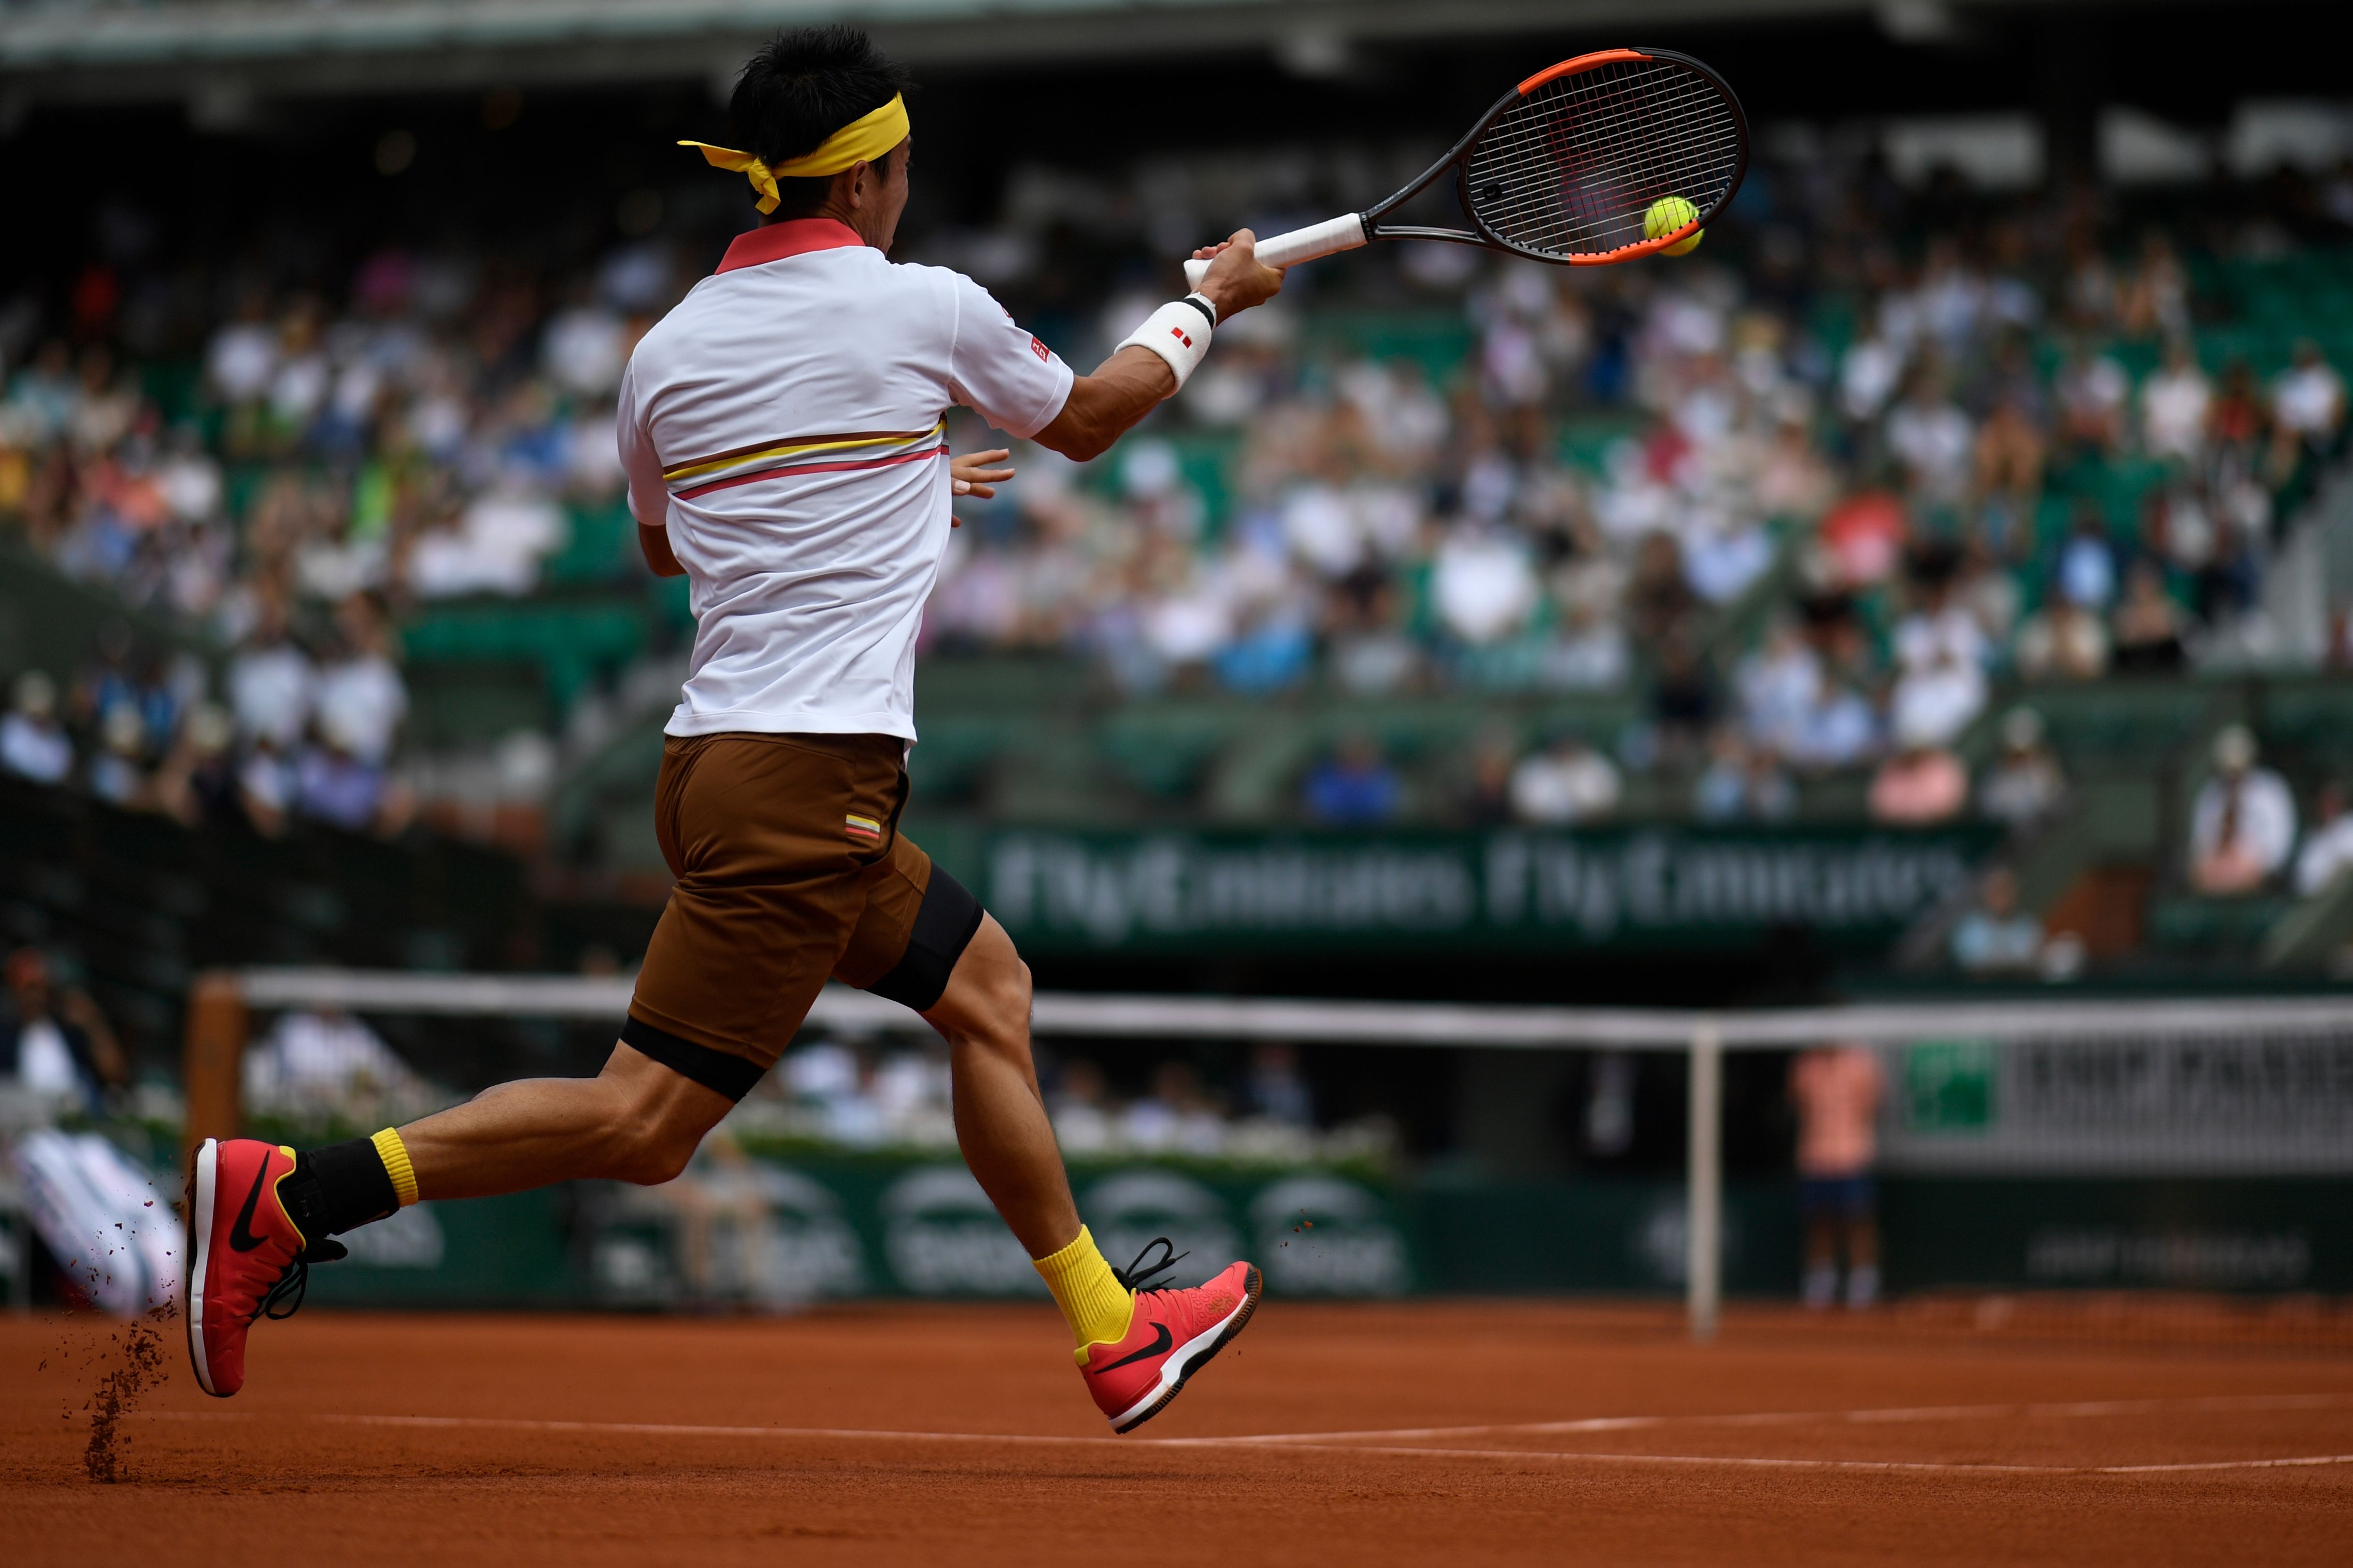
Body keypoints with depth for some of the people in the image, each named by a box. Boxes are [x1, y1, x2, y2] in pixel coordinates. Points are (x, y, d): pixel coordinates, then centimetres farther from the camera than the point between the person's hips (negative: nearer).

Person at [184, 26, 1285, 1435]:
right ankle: (286, 1197, -16)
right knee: (645, 1124, -9)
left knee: (989, 987, 20)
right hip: (811, 777, -8)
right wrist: (1208, 305, 31)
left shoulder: (671, 344, 10)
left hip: (719, 760, 8)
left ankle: (1113, 1332, 25)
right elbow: (1085, 423, 14)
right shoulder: (923, 310, -5)